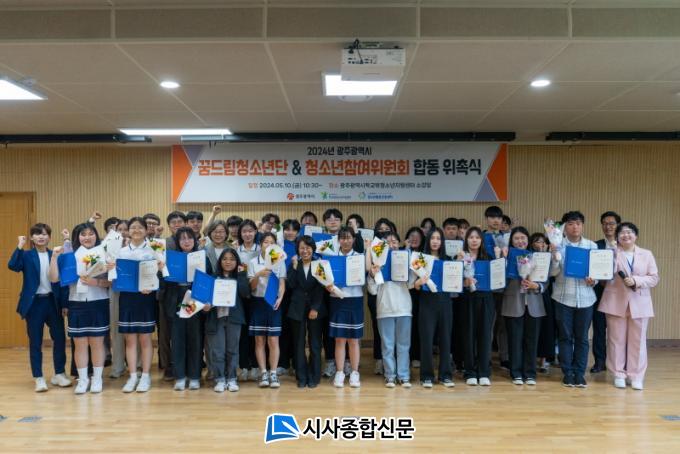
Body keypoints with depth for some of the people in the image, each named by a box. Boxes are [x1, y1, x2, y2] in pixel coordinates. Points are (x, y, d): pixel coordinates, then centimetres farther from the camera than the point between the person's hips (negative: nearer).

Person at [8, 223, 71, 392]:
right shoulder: (26, 255, 1)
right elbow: (12, 266, -19)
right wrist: (20, 247, -21)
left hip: (53, 301, 2)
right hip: (34, 302, -2)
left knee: (60, 338, 6)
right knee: (35, 341, 4)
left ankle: (59, 374, 21)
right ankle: (39, 378, 14)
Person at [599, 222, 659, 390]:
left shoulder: (647, 254, 9)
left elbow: (654, 278, 2)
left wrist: (636, 280, -14)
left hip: (639, 304, 2)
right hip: (616, 303, -1)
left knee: (637, 341, 4)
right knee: (616, 340, 3)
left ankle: (636, 376, 12)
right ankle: (619, 375, 13)